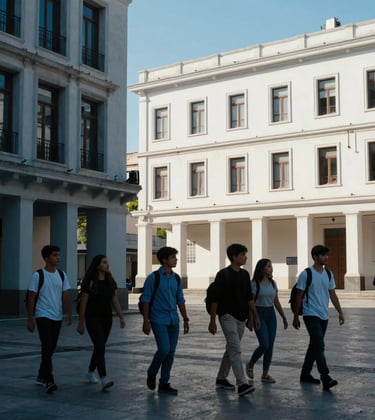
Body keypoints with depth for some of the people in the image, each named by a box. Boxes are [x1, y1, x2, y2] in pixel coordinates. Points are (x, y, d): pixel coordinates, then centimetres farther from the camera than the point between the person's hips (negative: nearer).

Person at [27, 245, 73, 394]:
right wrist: (30, 319, -7)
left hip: (57, 317, 6)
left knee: (51, 348, 12)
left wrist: (69, 313, -4)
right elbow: (31, 298, -5)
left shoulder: (62, 275, 8)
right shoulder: (38, 275, -7)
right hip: (43, 316, -6)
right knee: (47, 348, -13)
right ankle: (48, 381, -15)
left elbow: (65, 296, 8)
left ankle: (41, 376, 27)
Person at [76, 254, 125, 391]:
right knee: (100, 347, -15)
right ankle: (104, 379, -21)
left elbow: (115, 300, 9)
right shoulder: (90, 282, -10)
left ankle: (91, 372, 34)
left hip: (107, 318, 6)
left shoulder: (110, 281, 7)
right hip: (93, 318, -6)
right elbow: (83, 303, -7)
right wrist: (81, 323, -6)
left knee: (99, 347, 14)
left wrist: (121, 317, 0)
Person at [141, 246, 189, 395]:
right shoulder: (153, 278, -6)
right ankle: (152, 373, 13)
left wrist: (185, 319, 13)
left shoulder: (176, 279, 11)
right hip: (159, 320, -6)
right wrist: (146, 321, -10)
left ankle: (164, 384, 15)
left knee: (171, 352, 5)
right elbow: (146, 300, -6)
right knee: (164, 349, -15)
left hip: (173, 321, 6)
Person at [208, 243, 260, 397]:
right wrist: (212, 321, -10)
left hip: (241, 317, 7)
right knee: (236, 349, -14)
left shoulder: (245, 274, 11)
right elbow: (215, 299, -9)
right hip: (227, 316, -7)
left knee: (231, 349, 14)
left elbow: (249, 297, 18)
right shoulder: (223, 274, -10)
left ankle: (221, 378, 28)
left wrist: (254, 316, 13)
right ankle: (242, 384, -18)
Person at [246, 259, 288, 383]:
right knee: (264, 345, -12)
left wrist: (284, 317, 14)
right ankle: (250, 365, 15)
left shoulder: (273, 283, 9)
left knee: (270, 345, 2)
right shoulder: (255, 284, -9)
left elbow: (276, 302, 15)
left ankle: (265, 374, 11)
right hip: (259, 314, -6)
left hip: (271, 314, 6)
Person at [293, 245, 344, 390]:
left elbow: (333, 295, 14)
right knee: (319, 345, -15)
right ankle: (325, 378, -18)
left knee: (314, 345, 13)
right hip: (311, 314, -7)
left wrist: (340, 312, 6)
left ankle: (305, 374, 25)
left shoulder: (328, 274, 9)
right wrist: (296, 317, -3)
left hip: (324, 316, 7)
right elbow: (299, 296, -5)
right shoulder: (306, 274, -9)